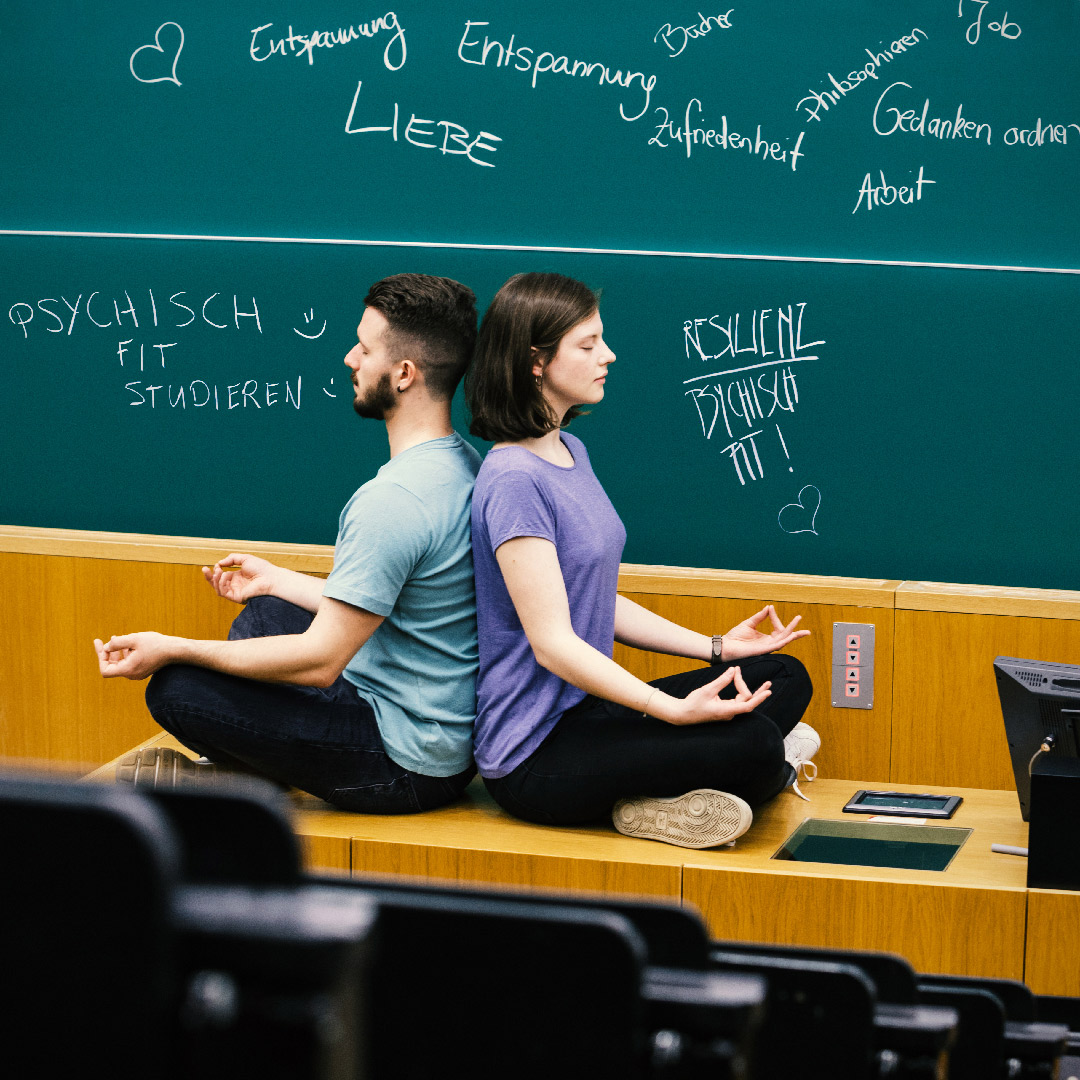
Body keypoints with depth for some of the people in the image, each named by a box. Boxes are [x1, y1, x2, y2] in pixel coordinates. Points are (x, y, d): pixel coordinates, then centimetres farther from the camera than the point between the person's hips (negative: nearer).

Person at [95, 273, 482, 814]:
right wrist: (277, 581, 26)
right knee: (262, 611, 24)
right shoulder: (463, 464, 4)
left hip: (407, 767, -10)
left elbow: (320, 660, -24)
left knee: (176, 687, -9)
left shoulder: (390, 502, -27)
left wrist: (173, 649, -16)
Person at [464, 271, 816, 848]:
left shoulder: (571, 453, 13)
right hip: (534, 754, -10)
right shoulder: (513, 480, -18)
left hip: (588, 709, 10)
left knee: (785, 678, 4)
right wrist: (675, 710, -30)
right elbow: (552, 643, -23)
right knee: (752, 746, -27)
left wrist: (716, 647, 14)